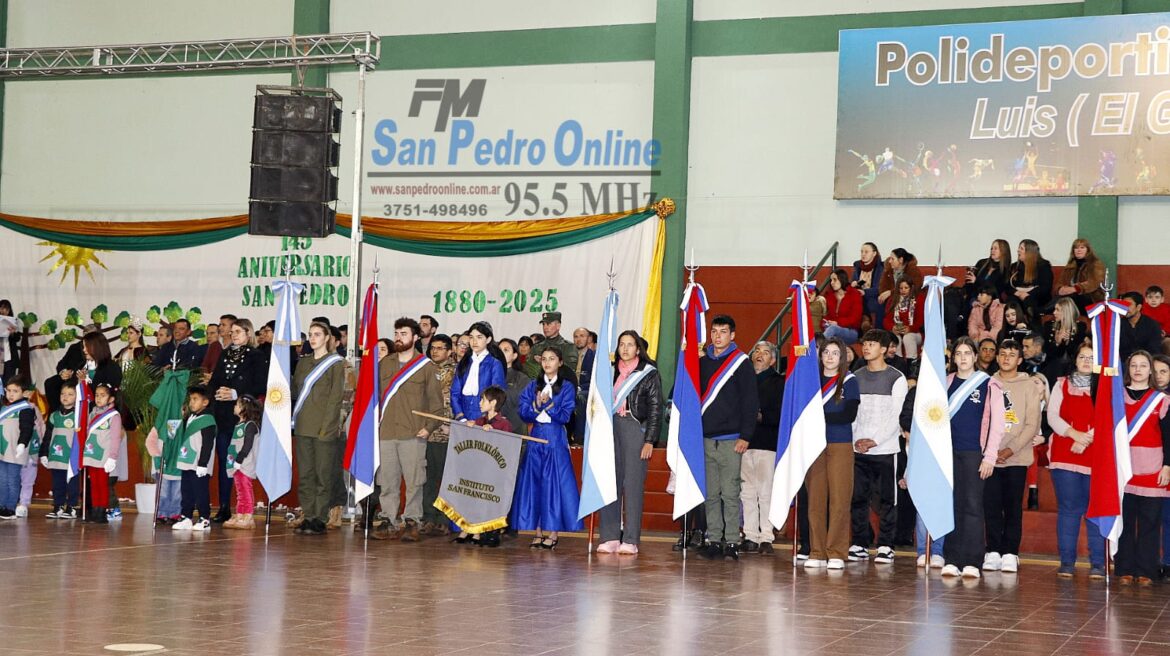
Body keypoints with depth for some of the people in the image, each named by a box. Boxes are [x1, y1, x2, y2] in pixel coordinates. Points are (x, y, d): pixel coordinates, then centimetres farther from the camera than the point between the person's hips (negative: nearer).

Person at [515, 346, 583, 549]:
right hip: (536, 439, 4)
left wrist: (544, 405, -13)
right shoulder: (533, 386, 11)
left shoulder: (567, 387, 2)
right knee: (534, 483, 2)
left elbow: (565, 416, -7)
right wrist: (537, 404, -15)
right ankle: (538, 532, 8)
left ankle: (553, 533, 0)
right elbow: (523, 412, 2)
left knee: (554, 483, -4)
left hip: (556, 440, -3)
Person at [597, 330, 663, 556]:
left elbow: (656, 408, -3)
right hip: (612, 427, 5)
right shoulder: (613, 372, 16)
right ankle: (610, 538, 4)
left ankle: (630, 540, -4)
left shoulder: (649, 373, 2)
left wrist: (650, 440, -10)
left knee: (633, 484, -6)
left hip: (635, 429, -5)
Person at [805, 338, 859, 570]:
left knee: (839, 500, -6)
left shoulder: (849, 381, 5)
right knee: (815, 500, 1)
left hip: (840, 446, -2)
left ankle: (837, 553, -2)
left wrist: (821, 416, -10)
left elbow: (849, 415, -5)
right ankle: (816, 553, 6)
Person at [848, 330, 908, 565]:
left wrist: (874, 440, -12)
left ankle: (886, 546, 4)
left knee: (887, 499, -1)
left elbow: (896, 415, -5)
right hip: (858, 448, 4)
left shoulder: (896, 378, 0)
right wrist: (855, 439, -3)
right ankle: (860, 545, 10)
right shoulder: (855, 377, 13)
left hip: (885, 448, -4)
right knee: (858, 498, 3)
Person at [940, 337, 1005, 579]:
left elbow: (997, 423, -1)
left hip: (974, 453, -3)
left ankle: (971, 562, -5)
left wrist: (990, 457, -8)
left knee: (972, 505, -6)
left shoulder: (989, 385, 2)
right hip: (948, 451, 3)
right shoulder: (946, 383, 12)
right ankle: (952, 560, 4)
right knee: (951, 505, 2)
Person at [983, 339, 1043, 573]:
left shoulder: (1030, 386, 2)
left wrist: (1011, 450, -12)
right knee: (991, 506, 1)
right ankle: (993, 552, 8)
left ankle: (1010, 554, 5)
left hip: (1017, 457, -2)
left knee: (1013, 506, 0)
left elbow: (1032, 425, -3)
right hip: (990, 457, 2)